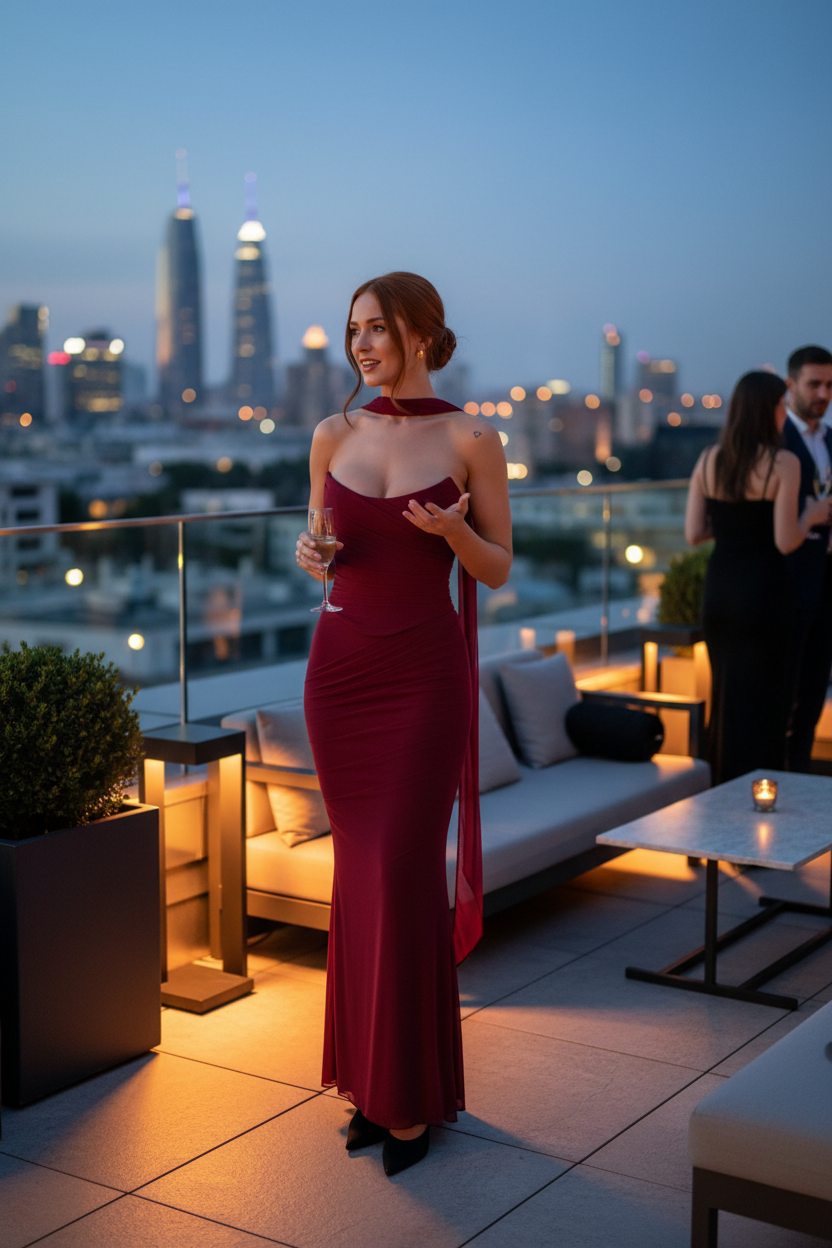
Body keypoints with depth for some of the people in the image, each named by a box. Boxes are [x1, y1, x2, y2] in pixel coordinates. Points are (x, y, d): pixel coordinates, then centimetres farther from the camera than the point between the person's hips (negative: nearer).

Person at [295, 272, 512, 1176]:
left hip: (426, 671, -4)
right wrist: (311, 556, -6)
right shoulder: (333, 436, 7)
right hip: (340, 665, 4)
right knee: (358, 872, 7)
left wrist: (451, 529, -18)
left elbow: (497, 569, 1)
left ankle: (413, 1093, 8)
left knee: (404, 871, -5)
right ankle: (370, 1075, 20)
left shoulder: (472, 440, -3)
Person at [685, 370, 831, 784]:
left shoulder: (708, 460, 3)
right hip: (763, 589, -5)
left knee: (725, 690, 18)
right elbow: (785, 542, -15)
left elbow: (693, 534, 3)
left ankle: (721, 787, 26)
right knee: (763, 696, 5)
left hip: (718, 588, 5)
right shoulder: (783, 463, -12)